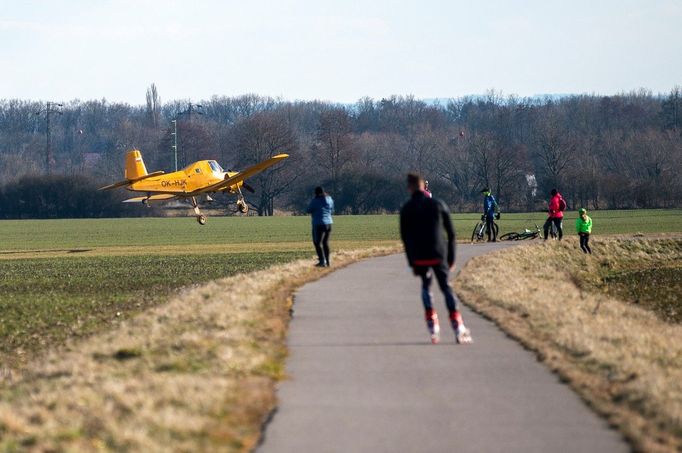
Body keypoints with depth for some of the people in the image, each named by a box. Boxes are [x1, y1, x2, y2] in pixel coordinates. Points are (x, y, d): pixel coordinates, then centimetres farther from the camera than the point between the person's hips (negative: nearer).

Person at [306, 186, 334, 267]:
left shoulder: (315, 201, -12)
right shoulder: (329, 199, 6)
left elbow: (308, 211, -3)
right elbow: (332, 211, 17)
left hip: (319, 224, -6)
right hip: (329, 223, 6)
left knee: (318, 243, -2)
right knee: (325, 242, 17)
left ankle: (322, 261, -10)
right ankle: (328, 261, 19)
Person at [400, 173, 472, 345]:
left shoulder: (406, 210, 3)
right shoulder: (438, 205, 5)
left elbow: (405, 238, 4)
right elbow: (451, 233, 5)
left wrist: (412, 263, 9)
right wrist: (451, 258, 11)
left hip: (419, 258, 0)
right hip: (439, 255, 0)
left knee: (426, 287, 19)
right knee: (446, 288, 6)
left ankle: (433, 329, 6)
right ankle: (458, 329, -6)